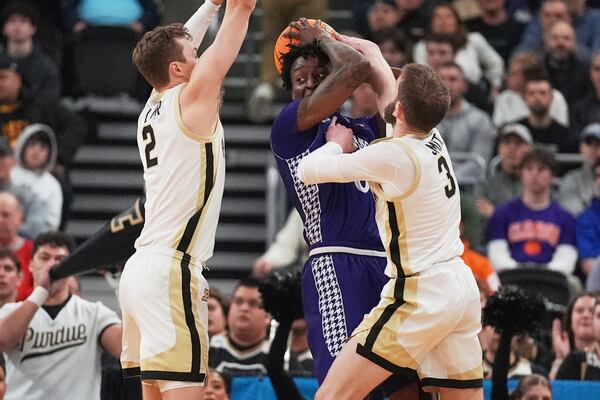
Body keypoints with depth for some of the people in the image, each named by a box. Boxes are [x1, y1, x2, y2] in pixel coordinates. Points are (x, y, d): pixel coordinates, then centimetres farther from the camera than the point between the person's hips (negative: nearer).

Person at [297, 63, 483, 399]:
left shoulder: (394, 156, -17)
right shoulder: (433, 141, 5)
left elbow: (308, 171, -9)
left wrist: (337, 144, 10)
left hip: (420, 294, -8)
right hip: (462, 288, 8)